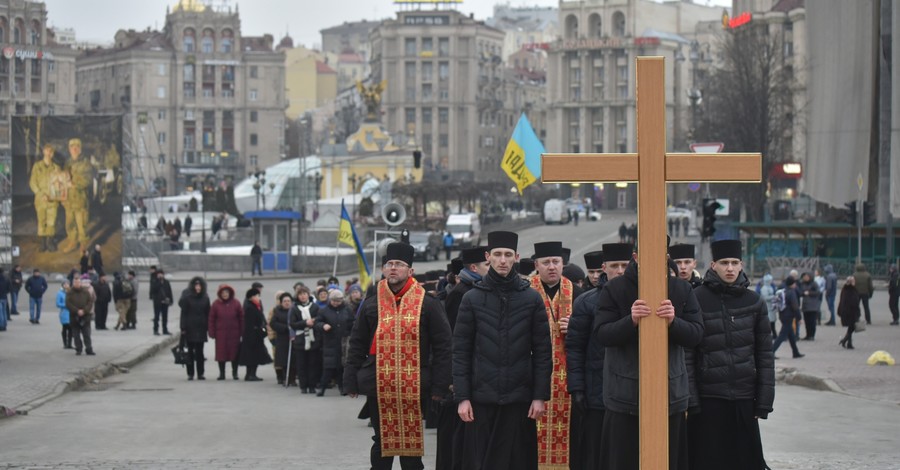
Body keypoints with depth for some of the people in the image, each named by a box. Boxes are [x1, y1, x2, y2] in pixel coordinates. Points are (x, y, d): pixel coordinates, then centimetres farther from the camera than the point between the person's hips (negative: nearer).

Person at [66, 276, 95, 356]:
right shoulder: (70, 293, 0)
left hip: (85, 317, 0)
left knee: (87, 334, 1)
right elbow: (68, 304, -8)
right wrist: (77, 311, -18)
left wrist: (84, 310, -14)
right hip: (74, 317, 0)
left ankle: (89, 349, 4)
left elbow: (90, 302, -1)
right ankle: (78, 350, 12)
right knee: (76, 335, 5)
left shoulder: (85, 292, 3)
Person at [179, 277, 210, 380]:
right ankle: (190, 373, 6)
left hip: (201, 328, 3)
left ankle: (200, 373, 8)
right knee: (190, 351, 2)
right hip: (190, 328, -2)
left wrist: (207, 327, 2)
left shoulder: (205, 298, 7)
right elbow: (183, 313, -5)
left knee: (199, 351, 5)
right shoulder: (187, 298, -3)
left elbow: (207, 314, 9)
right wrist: (183, 328, -10)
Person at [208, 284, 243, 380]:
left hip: (234, 333, 0)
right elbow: (211, 319, 2)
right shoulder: (216, 304, 1)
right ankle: (221, 373, 12)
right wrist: (212, 332, -3)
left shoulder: (236, 303, 2)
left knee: (234, 352, 3)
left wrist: (242, 331, -1)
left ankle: (235, 372, 16)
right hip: (220, 332, 0)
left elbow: (241, 318, 4)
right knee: (221, 353, 3)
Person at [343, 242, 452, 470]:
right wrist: (351, 382, 3)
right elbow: (357, 346, 10)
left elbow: (442, 346, 0)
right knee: (381, 441, 9)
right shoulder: (371, 304, 8)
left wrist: (439, 386, -5)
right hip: (378, 386, 2)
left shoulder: (427, 304, 1)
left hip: (413, 388, -2)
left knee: (411, 442, 4)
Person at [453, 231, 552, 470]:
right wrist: (462, 397, -4)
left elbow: (543, 351, 4)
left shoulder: (532, 298, 4)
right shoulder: (472, 299, 3)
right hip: (482, 400, 0)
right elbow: (460, 351, 3)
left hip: (519, 399, 0)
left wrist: (541, 396, -2)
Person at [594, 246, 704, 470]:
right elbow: (601, 334, -8)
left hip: (671, 394, 2)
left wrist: (674, 322, -21)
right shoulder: (614, 289, -1)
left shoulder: (682, 290, 5)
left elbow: (696, 334, 0)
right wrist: (631, 321, -25)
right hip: (625, 394, -2)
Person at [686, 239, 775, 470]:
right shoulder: (697, 299, -3)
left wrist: (764, 402, 2)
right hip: (708, 399, -2)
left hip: (744, 399, 2)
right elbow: (686, 353, -5)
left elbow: (765, 355, 6)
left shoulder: (754, 302, 5)